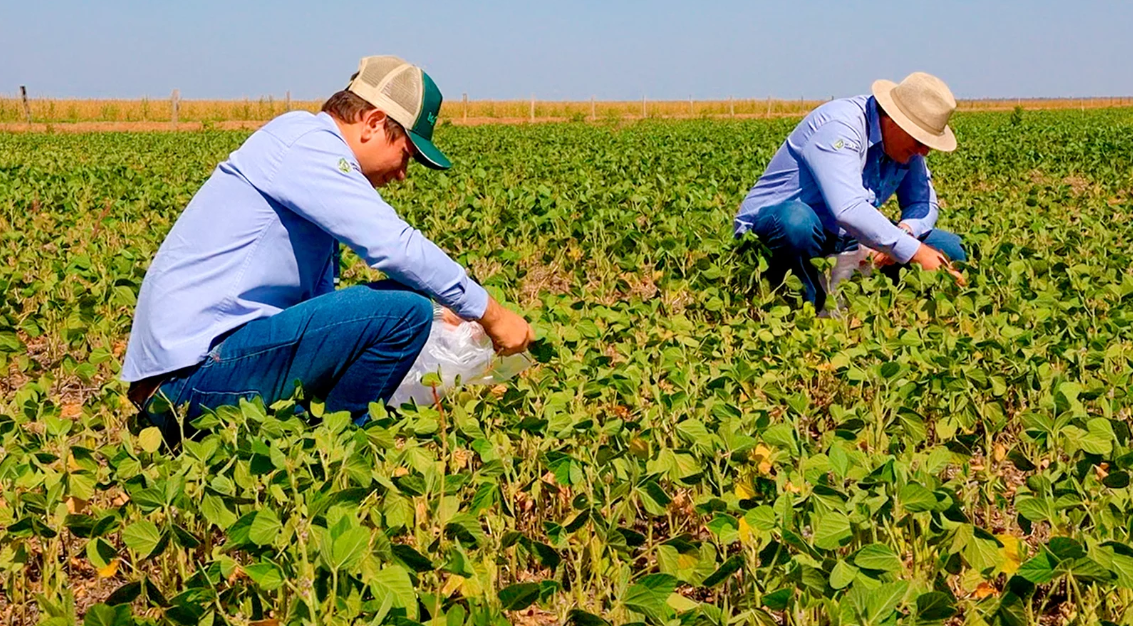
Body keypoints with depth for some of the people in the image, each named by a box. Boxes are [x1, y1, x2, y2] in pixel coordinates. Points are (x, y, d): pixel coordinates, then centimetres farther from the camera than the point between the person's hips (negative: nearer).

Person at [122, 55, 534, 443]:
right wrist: (491, 314, -10)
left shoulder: (307, 149, 21)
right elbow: (395, 245, -19)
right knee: (405, 311, -20)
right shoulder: (306, 141, -9)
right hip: (198, 367, -11)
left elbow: (320, 299, 23)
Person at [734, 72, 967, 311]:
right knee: (798, 221, -44)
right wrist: (915, 252, -37)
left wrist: (905, 230, -19)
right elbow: (848, 209, -38)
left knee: (951, 250, -2)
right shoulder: (839, 126, -25)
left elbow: (925, 204, 6)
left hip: (842, 238, 8)